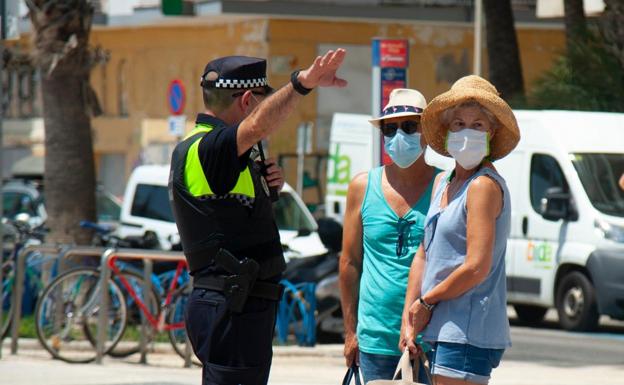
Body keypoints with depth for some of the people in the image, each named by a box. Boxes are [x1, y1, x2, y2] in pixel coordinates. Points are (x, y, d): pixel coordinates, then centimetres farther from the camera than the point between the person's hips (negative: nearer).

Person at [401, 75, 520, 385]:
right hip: (442, 331, 9)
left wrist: (426, 301, -6)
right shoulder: (442, 183, 16)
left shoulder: (485, 186, -12)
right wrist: (409, 321, 12)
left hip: (469, 333, -9)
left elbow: (477, 268, -18)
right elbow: (424, 255, 19)